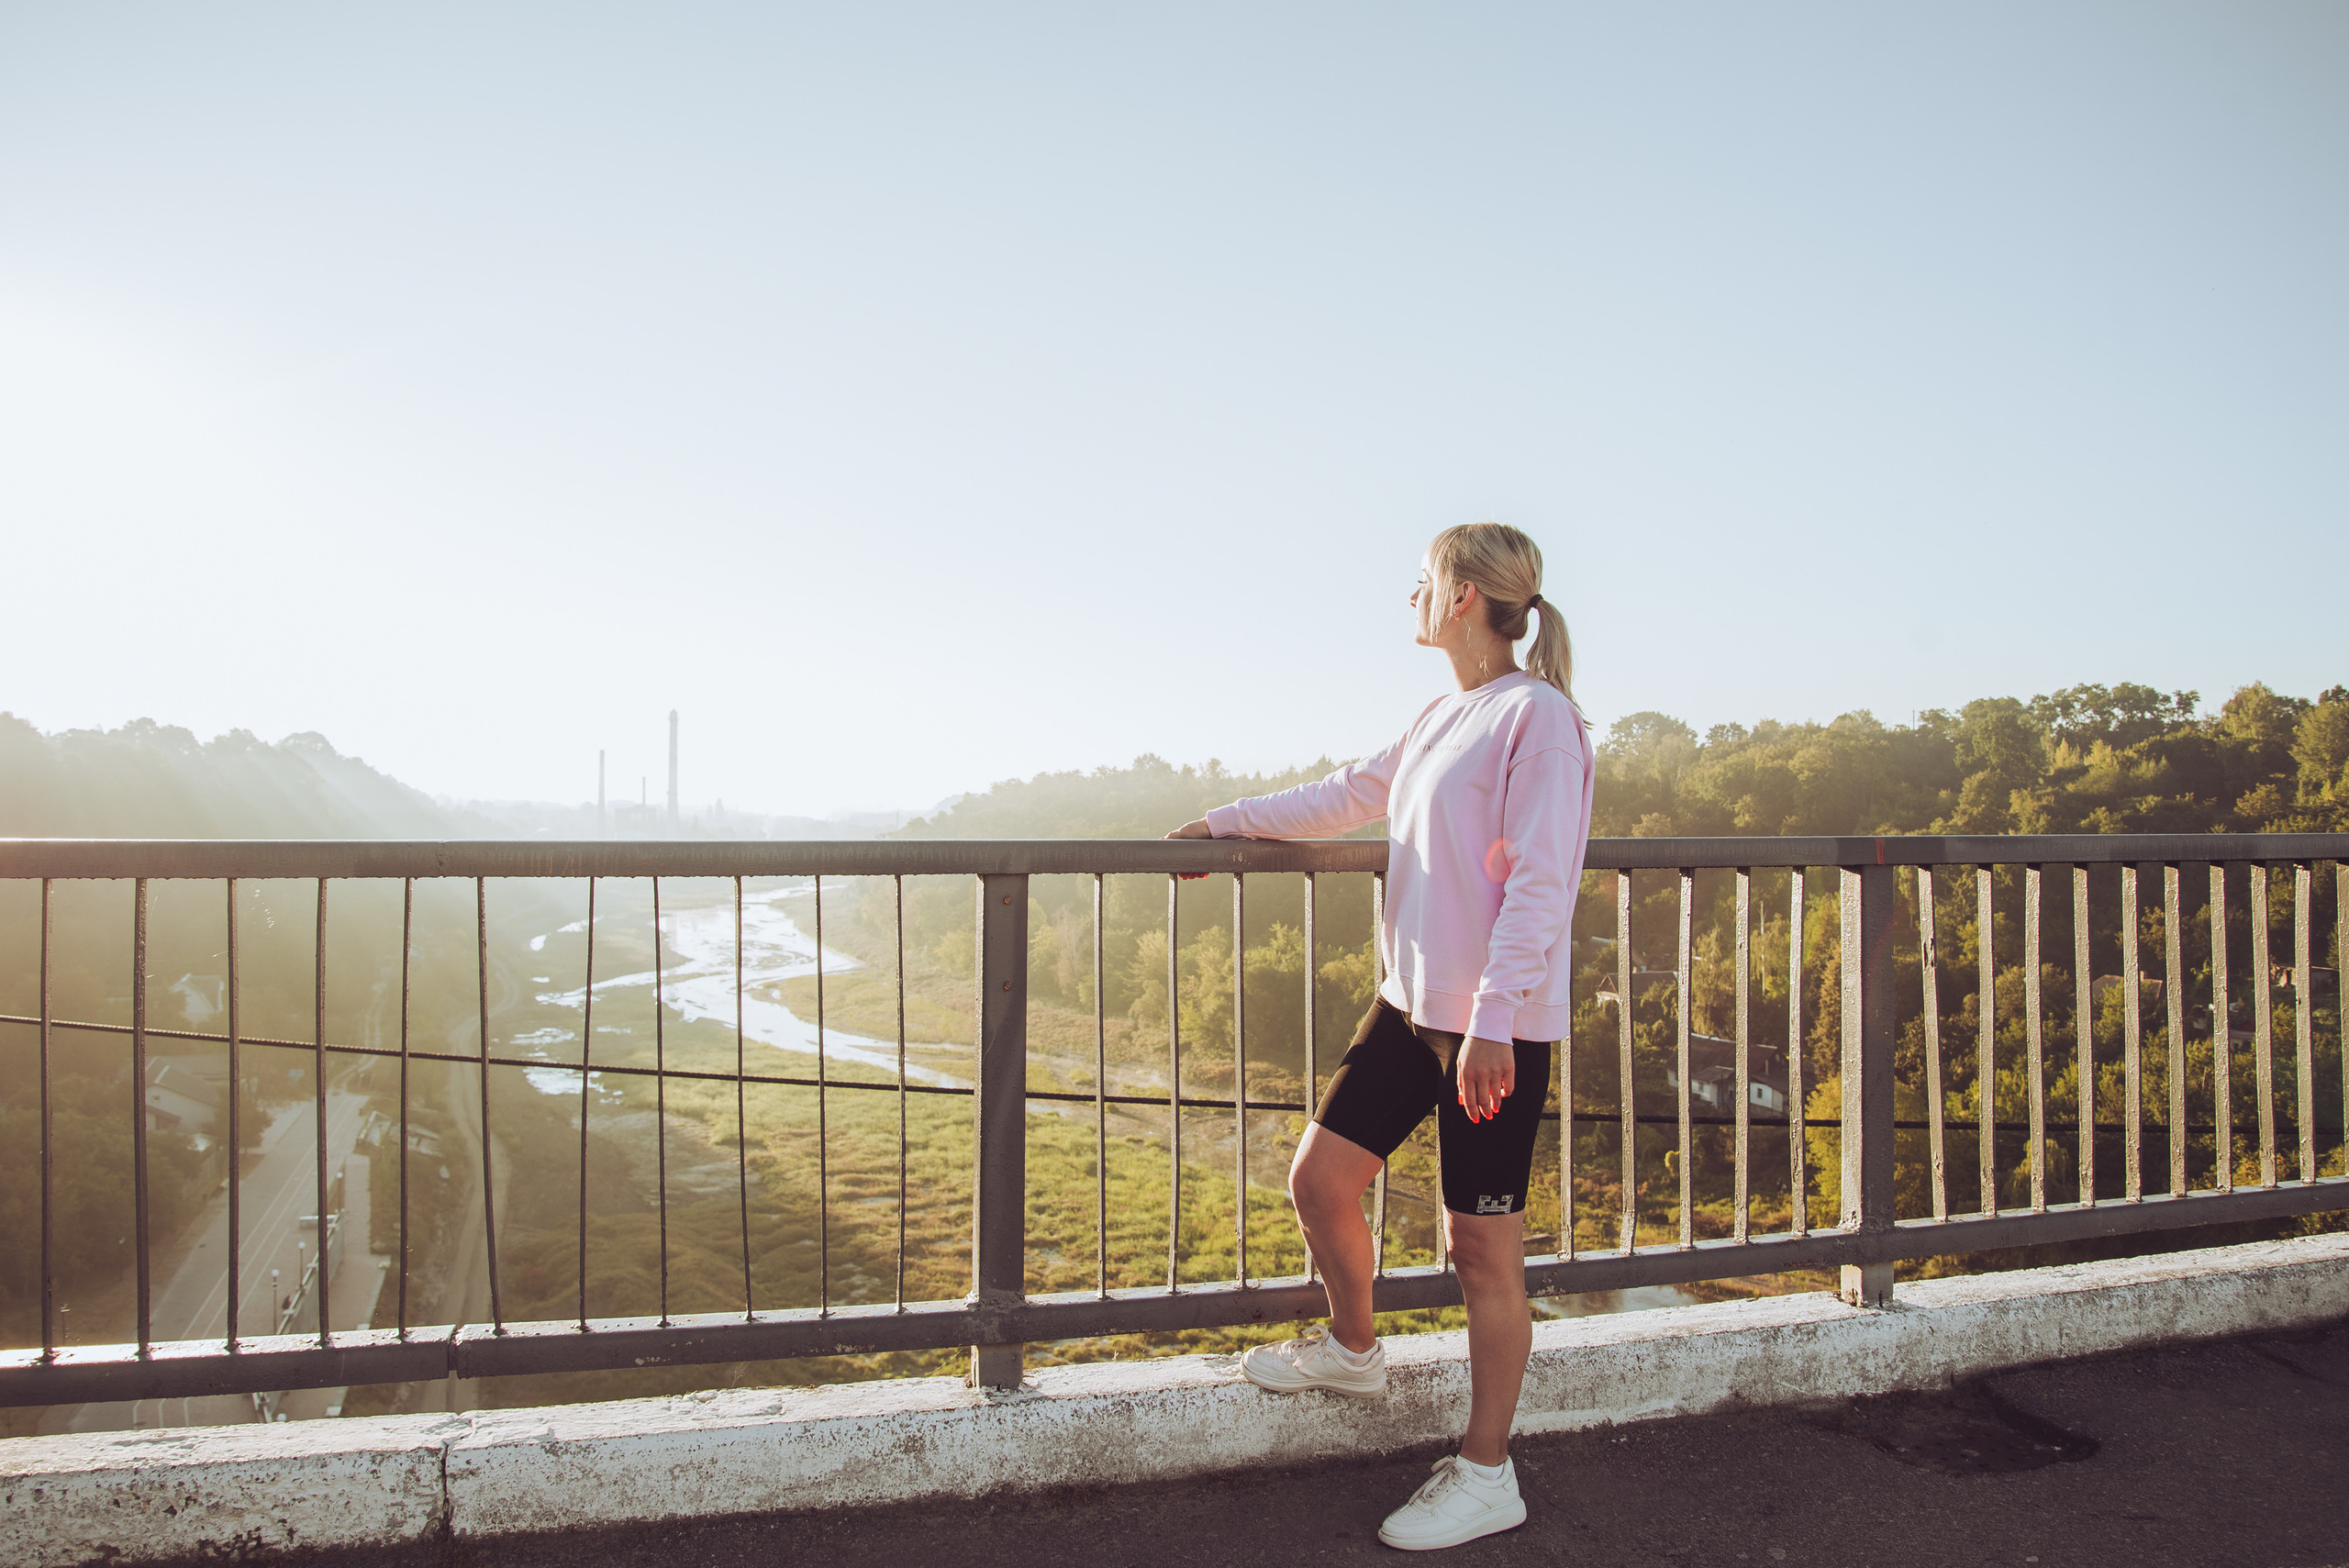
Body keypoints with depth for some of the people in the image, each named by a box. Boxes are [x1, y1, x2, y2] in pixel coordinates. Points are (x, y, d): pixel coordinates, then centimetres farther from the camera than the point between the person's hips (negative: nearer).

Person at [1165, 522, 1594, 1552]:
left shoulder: (1538, 714, -13)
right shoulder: (1441, 719, 13)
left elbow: (1538, 884, -19)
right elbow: (1348, 797, 26)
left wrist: (1492, 1022, -23)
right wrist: (1229, 821, 30)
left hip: (1498, 1026, -8)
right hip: (1412, 1002, 8)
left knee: (1482, 1243, 2)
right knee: (1319, 1174, 12)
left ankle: (1484, 1476, 18)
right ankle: (1353, 1350, 39)